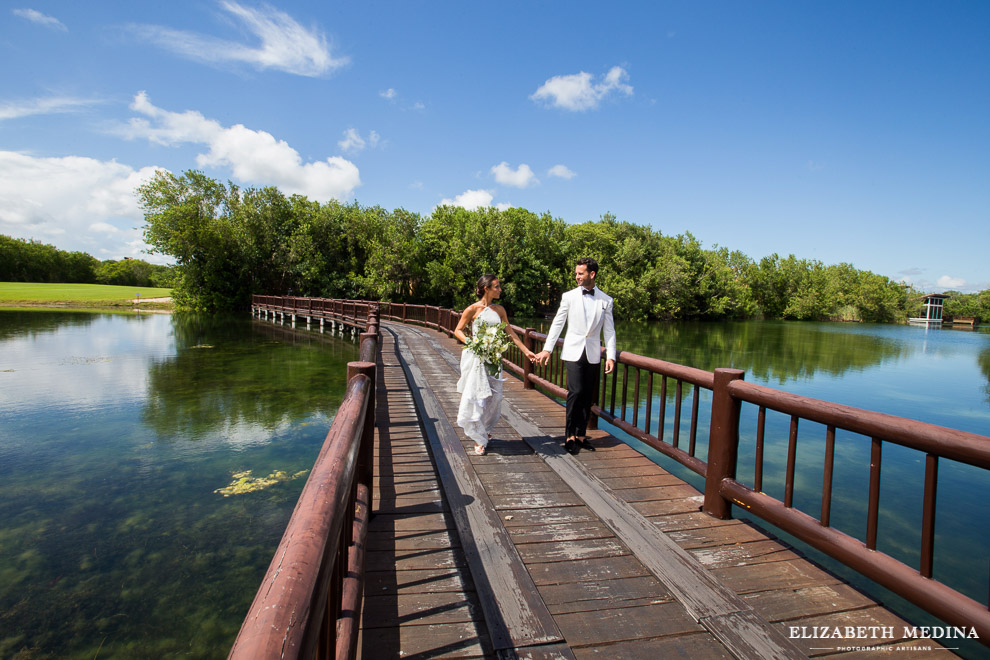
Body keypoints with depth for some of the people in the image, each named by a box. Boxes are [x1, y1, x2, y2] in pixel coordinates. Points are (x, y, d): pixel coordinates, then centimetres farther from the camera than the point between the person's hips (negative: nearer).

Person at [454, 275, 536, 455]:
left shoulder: (499, 310, 9)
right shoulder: (473, 309, -5)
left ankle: (484, 430, 31)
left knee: (494, 396, 8)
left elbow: (511, 333, 13)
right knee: (476, 396, -3)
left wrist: (526, 351, 10)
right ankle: (479, 439, 10)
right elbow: (458, 330, 0)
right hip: (475, 357, -5)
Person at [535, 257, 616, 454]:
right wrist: (547, 349, -1)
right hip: (573, 351, -2)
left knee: (587, 396, 6)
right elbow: (557, 324, 4)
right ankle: (570, 435, -2)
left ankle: (581, 435, 17)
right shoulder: (569, 296, 3)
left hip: (593, 354, 2)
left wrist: (611, 356, -2)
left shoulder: (606, 300, 6)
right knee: (576, 392, -13)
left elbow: (609, 330, 6)